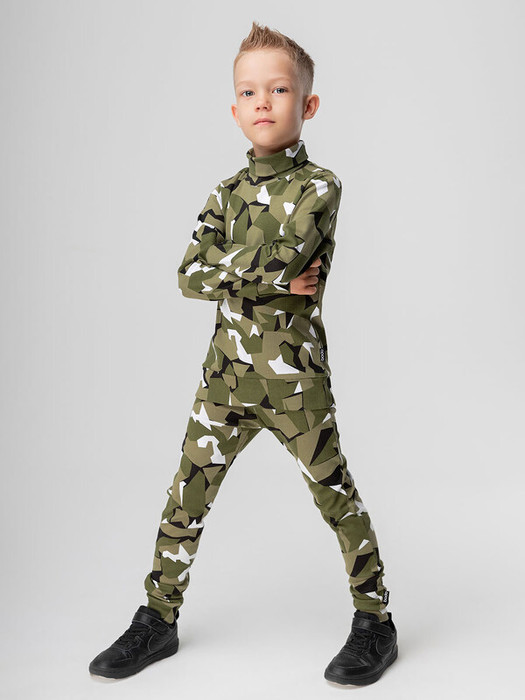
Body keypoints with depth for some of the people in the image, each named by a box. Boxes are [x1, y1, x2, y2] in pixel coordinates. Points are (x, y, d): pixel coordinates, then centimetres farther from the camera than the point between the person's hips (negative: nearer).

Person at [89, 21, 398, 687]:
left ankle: (375, 620, 25)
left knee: (335, 495, 7)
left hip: (294, 377, -5)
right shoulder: (227, 192, 9)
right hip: (226, 374, 5)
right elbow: (190, 276, -2)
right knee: (186, 494, 9)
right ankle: (158, 619, 25)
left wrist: (227, 266, -8)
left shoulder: (319, 186, -7)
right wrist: (271, 277, -14)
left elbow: (279, 258, -24)